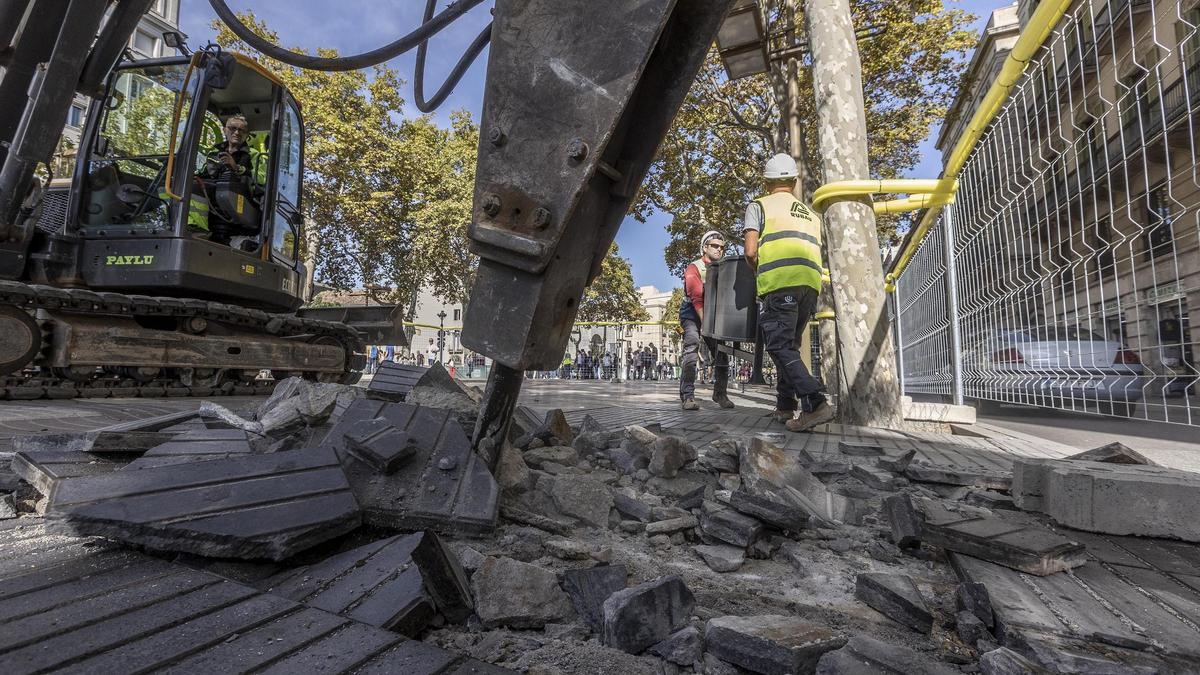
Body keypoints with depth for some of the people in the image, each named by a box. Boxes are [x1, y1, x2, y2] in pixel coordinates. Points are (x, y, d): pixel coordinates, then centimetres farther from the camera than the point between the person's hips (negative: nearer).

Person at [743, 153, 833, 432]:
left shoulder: (759, 205, 10)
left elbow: (751, 251, -1)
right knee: (790, 344, 15)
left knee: (780, 346, -6)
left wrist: (760, 272, 17)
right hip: (811, 282, 6)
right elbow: (815, 252, 23)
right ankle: (785, 406, 17)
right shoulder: (810, 213, 28)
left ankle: (815, 403, -20)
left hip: (780, 281, -6)